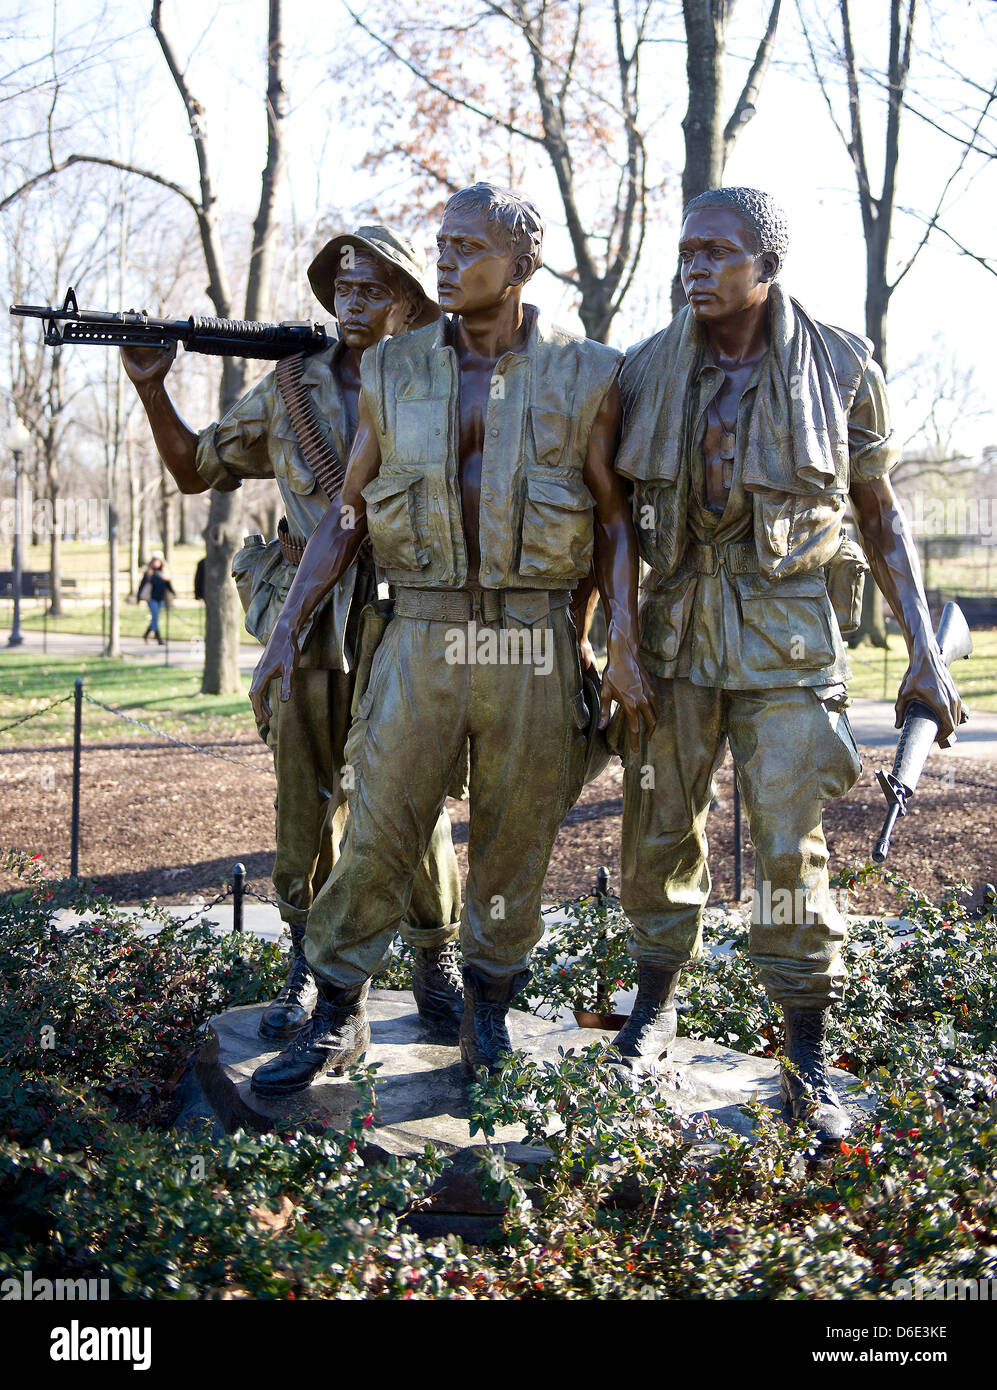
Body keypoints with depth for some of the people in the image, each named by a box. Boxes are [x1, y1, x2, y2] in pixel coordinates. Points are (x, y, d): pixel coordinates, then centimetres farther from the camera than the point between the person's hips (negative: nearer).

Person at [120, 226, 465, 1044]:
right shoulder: (290, 385, 10)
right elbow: (197, 469, 15)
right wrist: (153, 389, 1)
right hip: (308, 629, 2)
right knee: (306, 803, 5)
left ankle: (437, 967, 19)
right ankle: (312, 970, 20)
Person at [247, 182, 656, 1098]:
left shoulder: (585, 375, 1)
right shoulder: (394, 371, 6)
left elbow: (614, 516, 4)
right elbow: (347, 512, 9)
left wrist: (625, 645, -6)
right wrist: (286, 629, 3)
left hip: (534, 645, -1)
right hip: (423, 643, 1)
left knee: (514, 847, 10)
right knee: (375, 840, 3)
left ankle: (489, 1009, 30)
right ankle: (336, 1020, 19)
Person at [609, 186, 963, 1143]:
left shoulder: (841, 367, -3)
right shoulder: (646, 371, 2)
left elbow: (879, 512, 4)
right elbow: (617, 513, 9)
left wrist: (923, 653, 0)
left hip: (787, 637, -2)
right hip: (675, 631, 3)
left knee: (789, 848, -4)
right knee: (659, 829, 9)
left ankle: (808, 1062, 10)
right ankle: (655, 1004, 31)